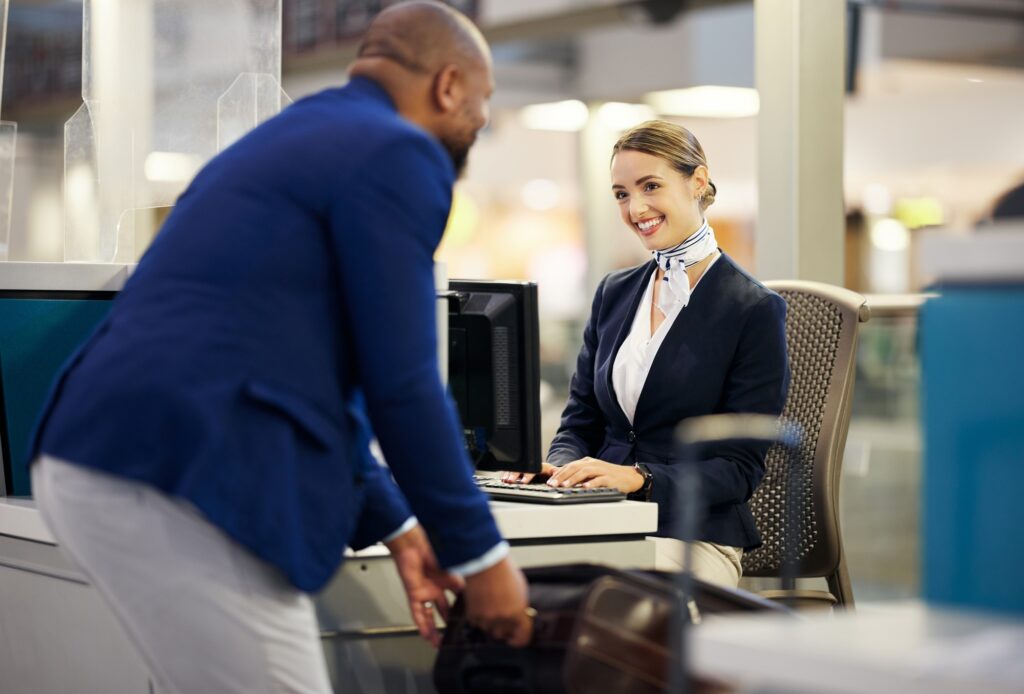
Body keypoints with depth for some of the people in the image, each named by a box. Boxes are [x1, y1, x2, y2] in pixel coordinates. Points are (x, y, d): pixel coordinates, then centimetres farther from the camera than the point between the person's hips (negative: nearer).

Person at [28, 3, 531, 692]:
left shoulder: (290, 138, 25)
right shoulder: (399, 154, -4)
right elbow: (401, 386, -9)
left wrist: (394, 526, 28)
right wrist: (479, 553, 2)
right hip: (182, 483, -10)